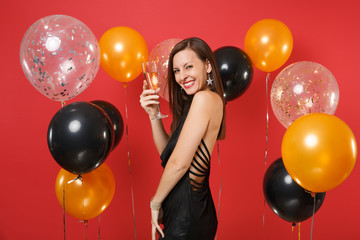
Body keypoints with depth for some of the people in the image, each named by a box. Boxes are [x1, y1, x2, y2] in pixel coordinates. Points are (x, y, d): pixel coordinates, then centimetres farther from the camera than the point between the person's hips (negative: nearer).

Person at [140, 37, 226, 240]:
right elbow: (167, 152, 11)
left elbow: (179, 163, -21)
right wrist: (154, 114, -1)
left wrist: (155, 202, -8)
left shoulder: (205, 98, -19)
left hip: (186, 216, -9)